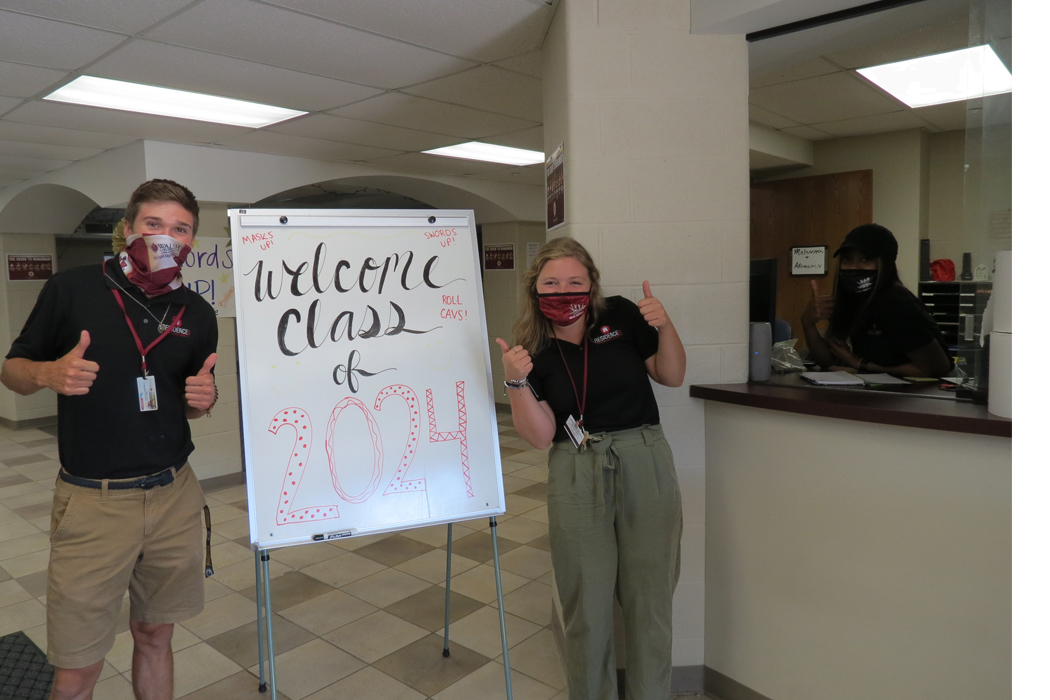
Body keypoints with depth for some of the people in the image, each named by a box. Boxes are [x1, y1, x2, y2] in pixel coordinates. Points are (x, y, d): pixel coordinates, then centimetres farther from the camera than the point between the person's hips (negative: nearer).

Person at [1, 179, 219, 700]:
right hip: (92, 501, -2)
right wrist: (47, 373, -17)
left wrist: (204, 398, -7)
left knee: (155, 636, 16)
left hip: (173, 496, 3)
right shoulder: (71, 290, -4)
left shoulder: (198, 315, 5)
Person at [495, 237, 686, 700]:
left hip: (645, 466, 0)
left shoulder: (621, 316, 0)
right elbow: (540, 435, -5)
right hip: (576, 477, 0)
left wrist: (663, 326, -9)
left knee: (649, 600, 9)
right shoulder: (533, 350, 1)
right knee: (587, 608, 7)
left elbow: (672, 376, 8)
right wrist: (516, 382, -18)